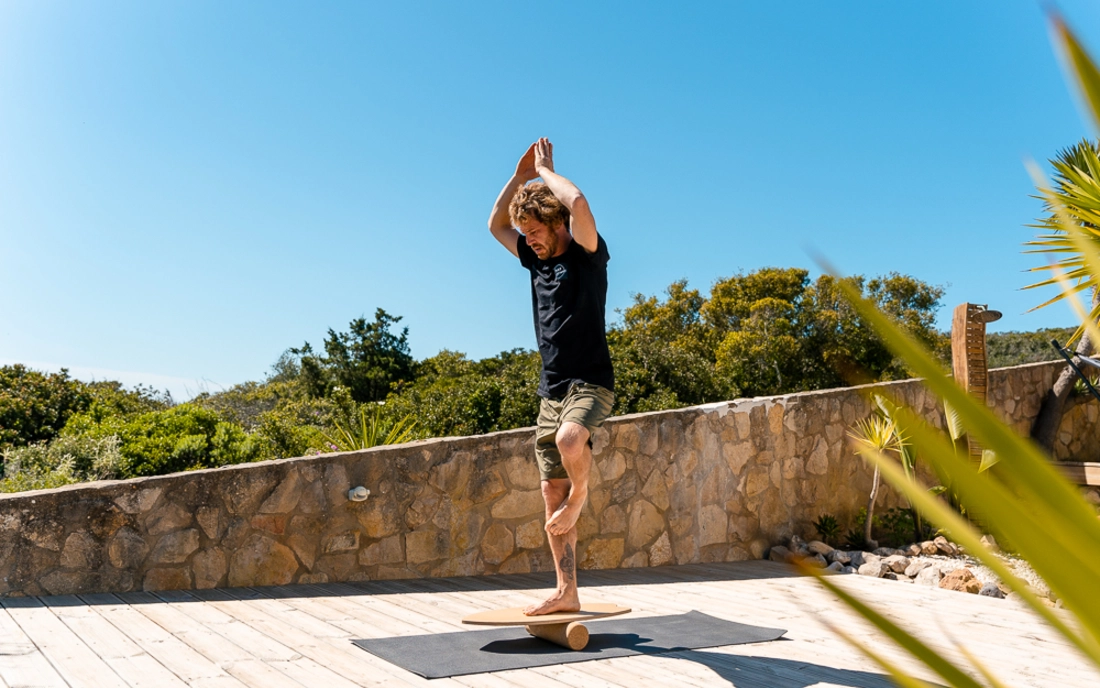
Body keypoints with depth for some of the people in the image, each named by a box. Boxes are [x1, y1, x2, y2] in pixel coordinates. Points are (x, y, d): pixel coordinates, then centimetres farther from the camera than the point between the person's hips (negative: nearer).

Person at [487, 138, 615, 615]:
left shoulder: (587, 254, -5)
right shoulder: (537, 260, 15)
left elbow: (578, 203, -23)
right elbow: (495, 224, 24)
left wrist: (545, 169, -5)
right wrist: (521, 174, 14)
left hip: (590, 383, -7)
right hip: (551, 390, 7)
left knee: (569, 439, -38)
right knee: (552, 496, 3)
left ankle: (581, 493, -4)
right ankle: (566, 593, 10)